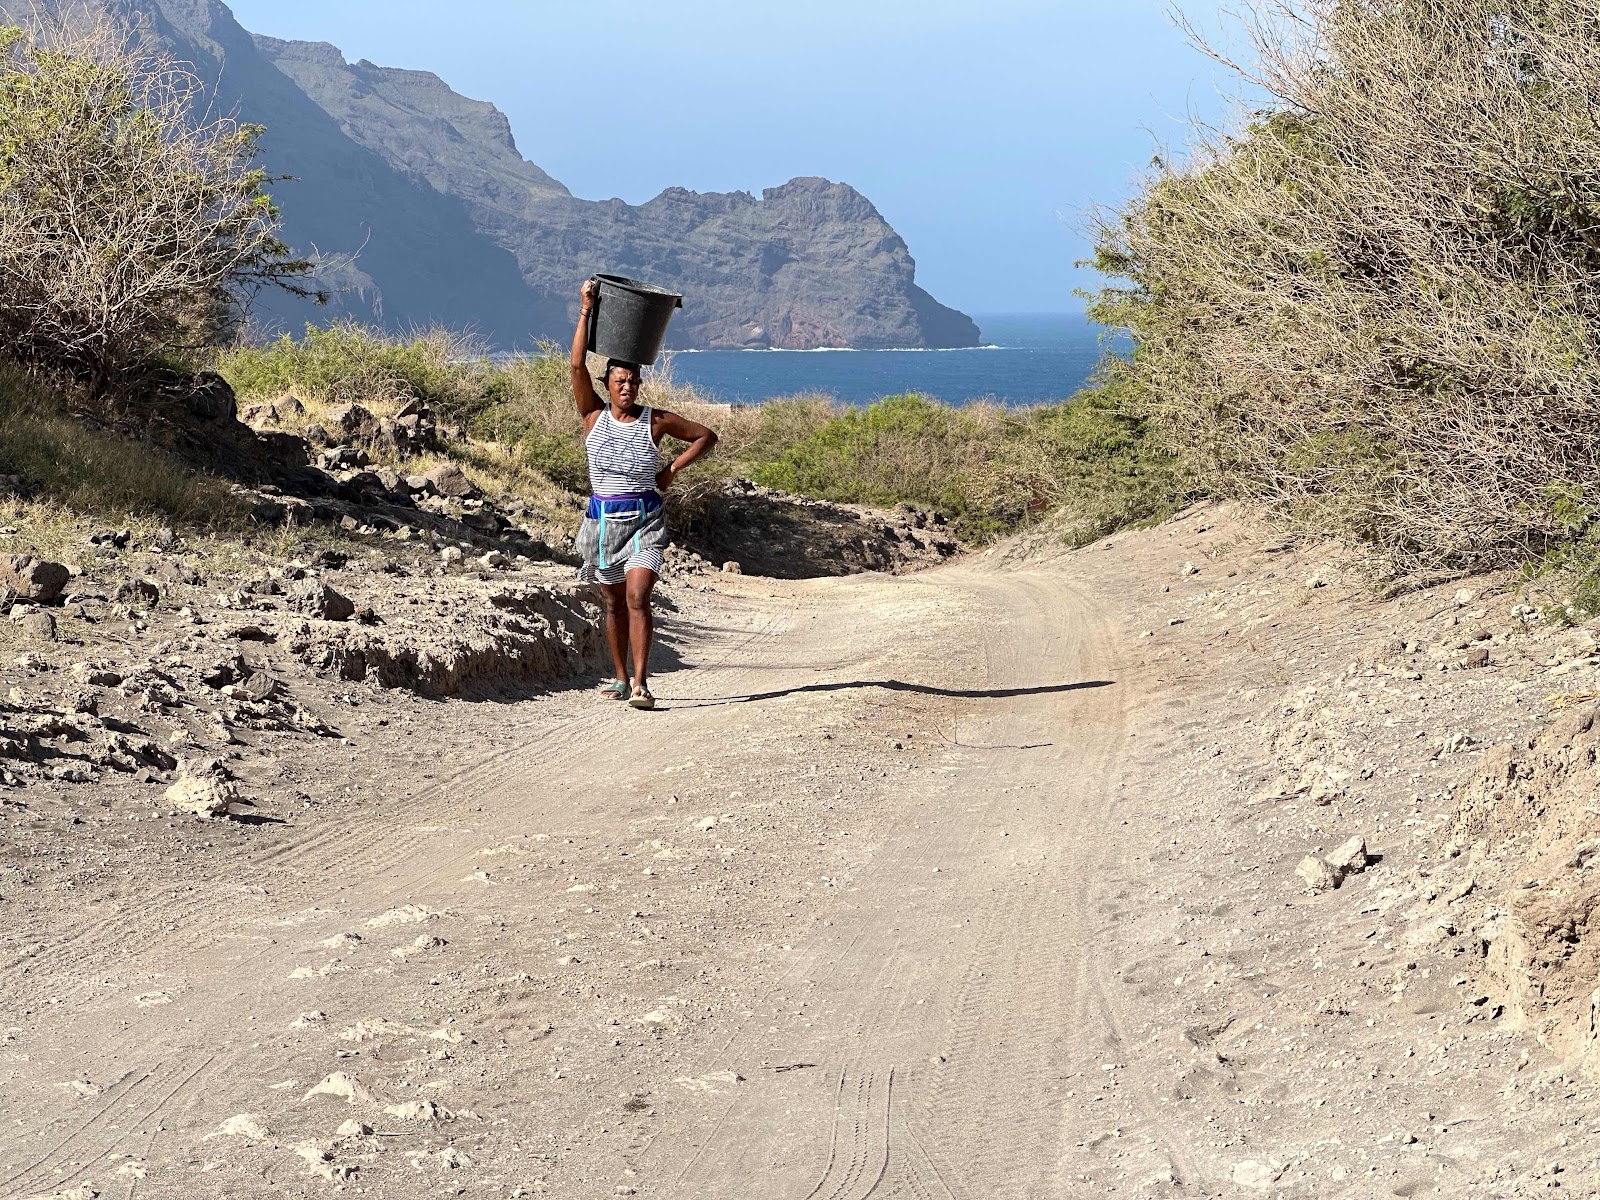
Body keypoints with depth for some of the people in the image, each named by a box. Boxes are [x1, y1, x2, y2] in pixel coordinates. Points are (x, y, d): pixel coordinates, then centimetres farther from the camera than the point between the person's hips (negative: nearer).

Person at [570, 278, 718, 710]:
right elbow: (577, 365, -11)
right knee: (614, 602, 12)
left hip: (644, 520, -2)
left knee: (637, 598, -17)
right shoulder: (594, 415, 0)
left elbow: (706, 436, 8)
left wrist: (673, 468, -2)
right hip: (602, 519, 2)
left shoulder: (655, 420, -1)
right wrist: (586, 311, -14)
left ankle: (640, 682, -21)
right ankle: (620, 677, 25)